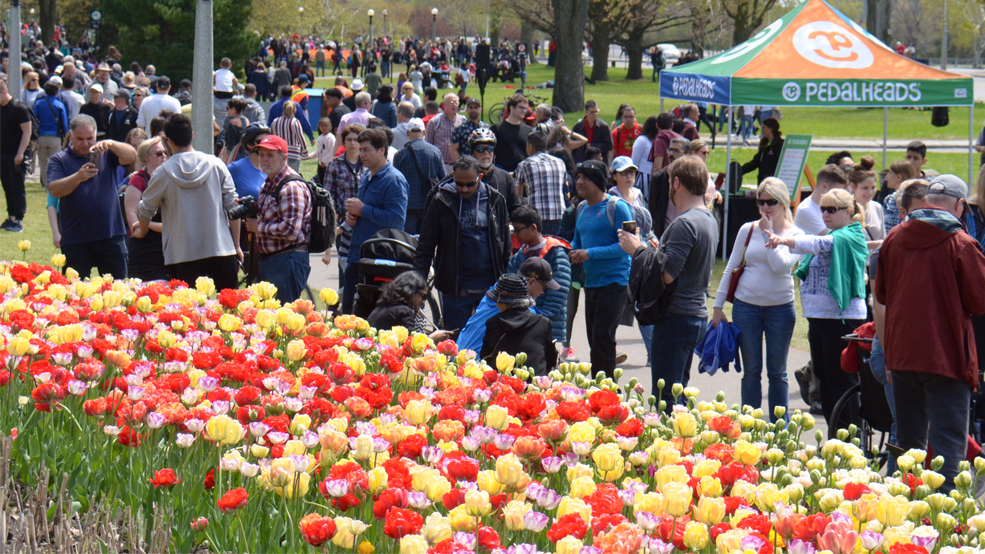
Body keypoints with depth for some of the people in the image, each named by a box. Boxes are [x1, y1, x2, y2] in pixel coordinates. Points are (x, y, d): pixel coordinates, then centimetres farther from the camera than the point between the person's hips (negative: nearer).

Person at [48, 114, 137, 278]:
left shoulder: (106, 154, 9)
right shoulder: (59, 160, 4)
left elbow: (131, 156, -8)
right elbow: (54, 190, -11)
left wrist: (111, 144, -26)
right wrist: (78, 177, -28)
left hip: (111, 235, 1)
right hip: (75, 239, -1)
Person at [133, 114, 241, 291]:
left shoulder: (163, 173, -2)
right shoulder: (216, 165, 1)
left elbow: (146, 211, 11)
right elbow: (232, 208, 2)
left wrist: (141, 232, 33)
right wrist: (236, 246, 10)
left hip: (185, 258, -1)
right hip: (221, 250, 1)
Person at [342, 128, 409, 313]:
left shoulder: (393, 180, -13)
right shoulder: (366, 178, 16)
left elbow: (396, 219, -22)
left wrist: (362, 210, -19)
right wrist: (350, 215, 6)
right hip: (357, 256, 9)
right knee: (348, 307, 10)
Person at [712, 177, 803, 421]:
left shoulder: (795, 235, -2)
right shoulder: (748, 230, 4)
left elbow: (781, 266, -19)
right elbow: (730, 269, 8)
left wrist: (769, 233, -13)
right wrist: (718, 306, 5)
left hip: (780, 307, -1)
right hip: (746, 307, 1)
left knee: (777, 372, 6)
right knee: (751, 371, 6)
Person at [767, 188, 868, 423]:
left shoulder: (848, 237, -10)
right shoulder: (832, 237, 20)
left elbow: (821, 244, -31)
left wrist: (787, 241, -45)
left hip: (842, 318, -10)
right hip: (819, 316, 10)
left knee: (841, 380, -8)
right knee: (825, 378, 11)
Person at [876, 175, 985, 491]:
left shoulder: (895, 238, 1)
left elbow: (881, 293, 12)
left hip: (901, 354, 5)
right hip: (946, 355, -5)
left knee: (908, 441, 17)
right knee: (948, 443, -3)